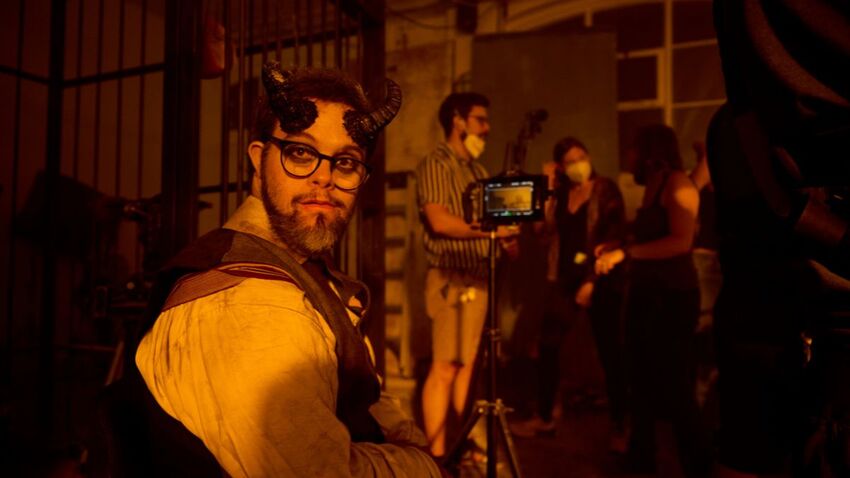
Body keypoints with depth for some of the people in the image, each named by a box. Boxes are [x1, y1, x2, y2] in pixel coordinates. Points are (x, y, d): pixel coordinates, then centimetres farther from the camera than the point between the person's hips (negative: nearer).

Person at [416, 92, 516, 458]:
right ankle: (436, 455, 4)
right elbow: (440, 221, -18)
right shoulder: (436, 163, -6)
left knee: (467, 363, 13)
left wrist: (506, 235, 4)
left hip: (478, 277, 8)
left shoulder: (477, 170, 19)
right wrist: (490, 230, -15)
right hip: (451, 278, -8)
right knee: (444, 368, -4)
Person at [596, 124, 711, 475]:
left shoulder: (677, 183, -10)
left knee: (674, 387, 0)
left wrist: (625, 253, -21)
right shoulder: (652, 187, 15)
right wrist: (616, 250, 8)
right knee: (642, 381, 14)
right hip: (645, 293, 9)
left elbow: (681, 242, -22)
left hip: (672, 296, -9)